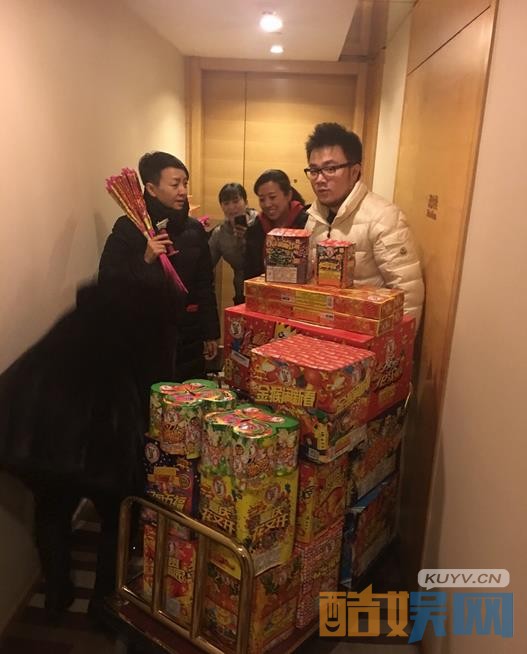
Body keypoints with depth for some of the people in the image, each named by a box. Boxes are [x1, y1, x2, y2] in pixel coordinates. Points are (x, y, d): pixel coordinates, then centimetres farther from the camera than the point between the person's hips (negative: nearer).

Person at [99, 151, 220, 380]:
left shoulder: (194, 228, 5)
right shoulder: (128, 228, -9)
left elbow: (205, 285, 9)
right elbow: (107, 283, -10)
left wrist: (211, 333, 9)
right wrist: (145, 261, -23)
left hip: (189, 339, 4)